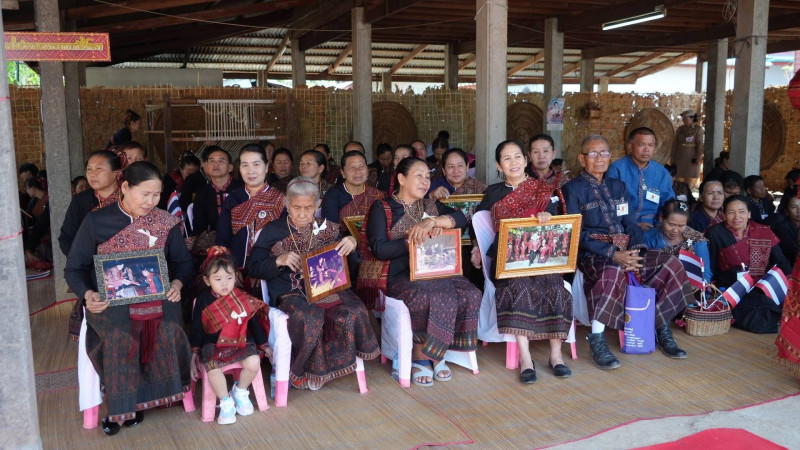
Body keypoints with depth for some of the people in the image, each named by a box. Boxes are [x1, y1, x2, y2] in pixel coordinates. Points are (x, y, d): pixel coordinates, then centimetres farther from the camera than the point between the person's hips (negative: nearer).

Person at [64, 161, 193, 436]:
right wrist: (87, 294, -17)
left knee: (167, 329, -29)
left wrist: (176, 283, -13)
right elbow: (75, 268, 3)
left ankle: (139, 398, -5)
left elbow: (182, 261, 10)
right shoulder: (96, 221, 0)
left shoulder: (165, 222, 6)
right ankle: (118, 406, -9)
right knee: (120, 334, -32)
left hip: (154, 297, 2)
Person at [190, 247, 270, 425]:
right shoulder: (203, 301, -2)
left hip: (241, 343, 1)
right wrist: (194, 355, 3)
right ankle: (226, 402, -8)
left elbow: (254, 322, 11)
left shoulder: (243, 299, 1)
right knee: (212, 367, -31)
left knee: (253, 362, -26)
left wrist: (264, 345, 16)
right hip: (213, 345, -1)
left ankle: (240, 391, 5)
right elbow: (196, 330, 5)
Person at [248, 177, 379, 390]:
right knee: (311, 317, -36)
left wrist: (352, 243, -6)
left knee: (354, 311, -28)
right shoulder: (273, 231, 8)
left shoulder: (328, 229, 13)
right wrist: (279, 260, -11)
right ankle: (305, 370, -8)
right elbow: (253, 269, 6)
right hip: (291, 292, -2)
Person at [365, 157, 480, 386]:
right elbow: (379, 249, -7)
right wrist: (413, 239, -14)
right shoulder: (382, 208, 5)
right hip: (400, 276, -5)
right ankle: (420, 357, -11)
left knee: (470, 295, -20)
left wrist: (433, 222, -15)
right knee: (440, 299, -31)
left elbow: (461, 218, 3)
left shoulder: (431, 206, 20)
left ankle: (436, 355, -7)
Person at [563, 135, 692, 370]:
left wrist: (636, 249, -10)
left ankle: (662, 329, 0)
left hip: (625, 251, 6)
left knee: (671, 263, -13)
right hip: (593, 254, -6)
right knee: (613, 271, -39)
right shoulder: (573, 189, -1)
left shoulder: (618, 186, 19)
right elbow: (577, 234, -10)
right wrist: (612, 254, -22)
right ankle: (596, 339, -29)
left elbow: (630, 223, 13)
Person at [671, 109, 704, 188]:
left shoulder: (698, 129, -2)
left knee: (690, 181, -2)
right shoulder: (680, 129, 11)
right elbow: (675, 144, 11)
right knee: (678, 180, 2)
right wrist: (672, 157, 7)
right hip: (680, 159, 4)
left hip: (692, 159, -4)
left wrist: (698, 158, -14)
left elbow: (700, 144, -8)